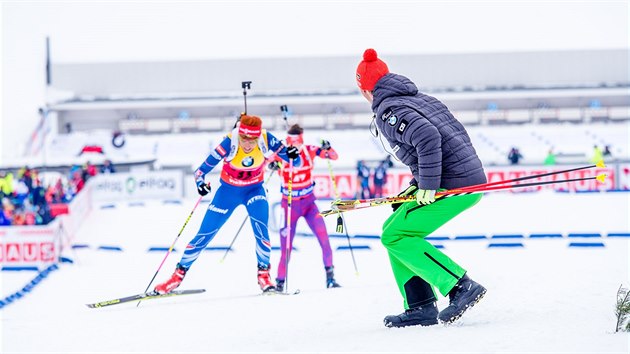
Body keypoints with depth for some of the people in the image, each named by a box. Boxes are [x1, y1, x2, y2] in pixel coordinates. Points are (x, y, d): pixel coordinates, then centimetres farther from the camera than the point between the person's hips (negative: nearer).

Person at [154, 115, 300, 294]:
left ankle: (263, 273, -10)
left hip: (254, 190, 1)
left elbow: (294, 161, -16)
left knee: (260, 227, -25)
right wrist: (200, 182, -46)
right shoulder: (230, 143, -29)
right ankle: (179, 274, 13)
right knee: (205, 234, -1)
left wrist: (292, 155, -39)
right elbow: (203, 169, -25)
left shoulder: (266, 140, -24)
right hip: (228, 191, -1)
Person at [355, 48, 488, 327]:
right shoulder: (421, 98, 19)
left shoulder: (387, 110, -8)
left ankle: (461, 286, -10)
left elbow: (427, 137, -25)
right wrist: (418, 183, 18)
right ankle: (420, 307, 11)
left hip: (452, 186, -9)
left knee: (395, 237, -3)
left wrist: (427, 186, -19)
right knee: (395, 228, 15)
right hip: (472, 179, 9)